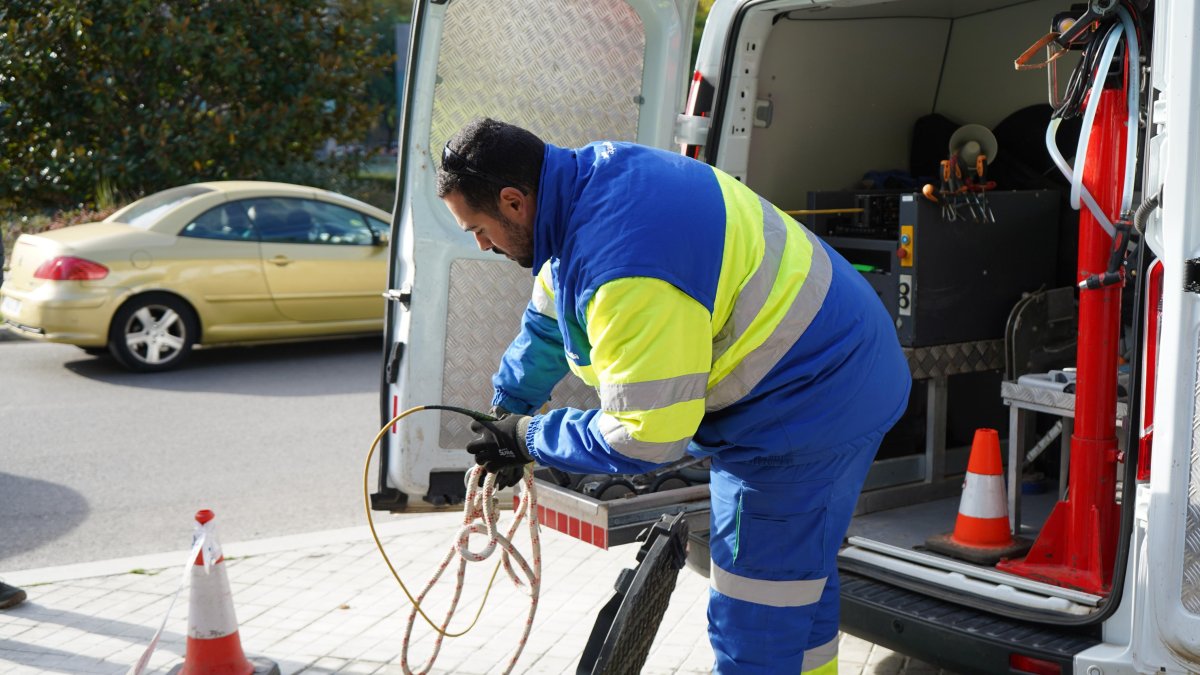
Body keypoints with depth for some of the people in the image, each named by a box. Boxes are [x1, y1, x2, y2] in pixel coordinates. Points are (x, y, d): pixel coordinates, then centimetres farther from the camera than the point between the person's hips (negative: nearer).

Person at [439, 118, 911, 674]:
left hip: (805, 404, -10)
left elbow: (643, 438, -26)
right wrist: (506, 411, 23)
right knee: (801, 580, 24)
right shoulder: (593, 173, 0)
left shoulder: (625, 270, -33)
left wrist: (528, 438, -12)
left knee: (754, 627, -2)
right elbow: (549, 319, 17)